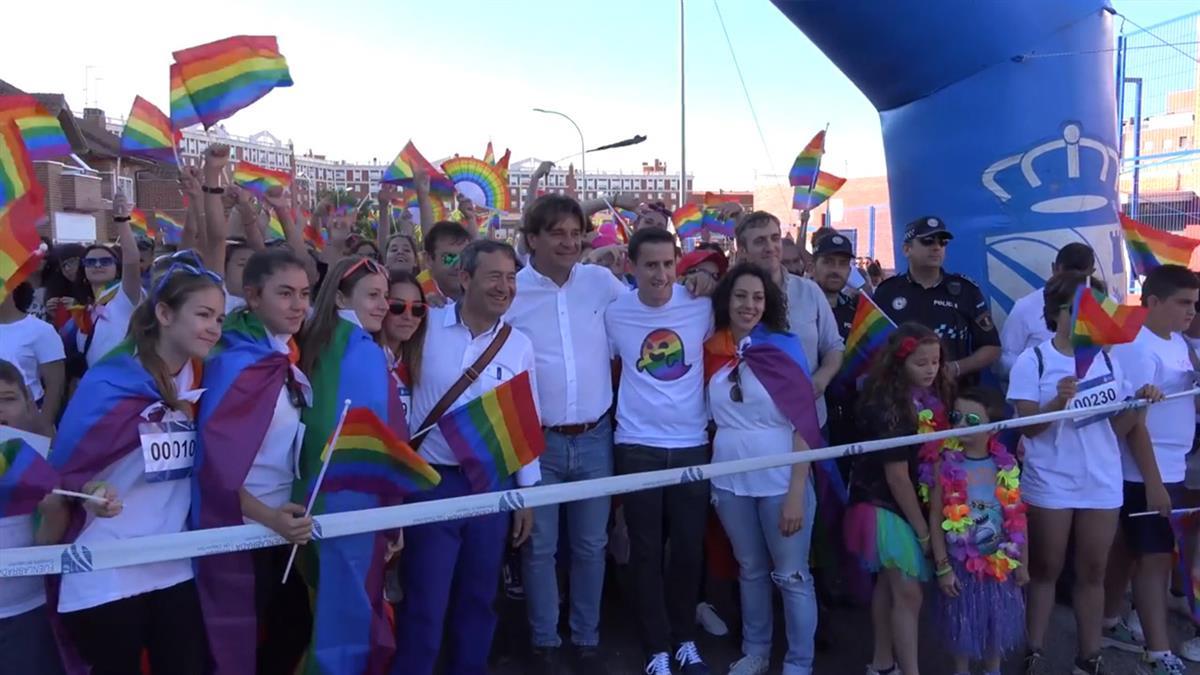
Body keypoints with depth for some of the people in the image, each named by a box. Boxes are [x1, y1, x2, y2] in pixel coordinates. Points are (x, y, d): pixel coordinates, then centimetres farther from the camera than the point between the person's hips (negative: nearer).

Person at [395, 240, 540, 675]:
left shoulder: (519, 345, 1)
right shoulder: (428, 327, -6)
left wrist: (528, 493, 7)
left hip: (493, 484, 3)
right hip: (432, 482, -2)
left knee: (478, 597, 16)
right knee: (425, 601, 4)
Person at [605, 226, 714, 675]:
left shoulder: (702, 305, -3)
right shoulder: (614, 313, -4)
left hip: (692, 443, 1)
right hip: (637, 445, -1)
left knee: (689, 547, 9)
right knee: (646, 551, 5)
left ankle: (685, 638, 28)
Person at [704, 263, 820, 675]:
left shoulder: (784, 346, -8)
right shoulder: (712, 349, 1)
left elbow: (803, 423, -10)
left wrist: (796, 493, -14)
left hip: (779, 481, -3)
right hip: (730, 481, 3)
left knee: (791, 576, 6)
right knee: (750, 570, 18)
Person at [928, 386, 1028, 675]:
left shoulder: (1006, 465, -6)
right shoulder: (945, 464, -13)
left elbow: (1017, 518, 3)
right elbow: (936, 519, -10)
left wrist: (1022, 563, 6)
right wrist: (942, 567, -11)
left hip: (1000, 562, 3)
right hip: (961, 563, -2)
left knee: (997, 622, 18)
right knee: (962, 624, 11)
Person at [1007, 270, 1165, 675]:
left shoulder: (1108, 360, 2)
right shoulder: (1032, 361, -10)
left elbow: (1119, 427, 7)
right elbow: (1027, 427, -15)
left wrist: (1139, 404, -10)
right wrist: (1058, 402, -29)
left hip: (1103, 483, 4)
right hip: (1049, 485, -3)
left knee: (1093, 572, 12)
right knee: (1045, 571, 9)